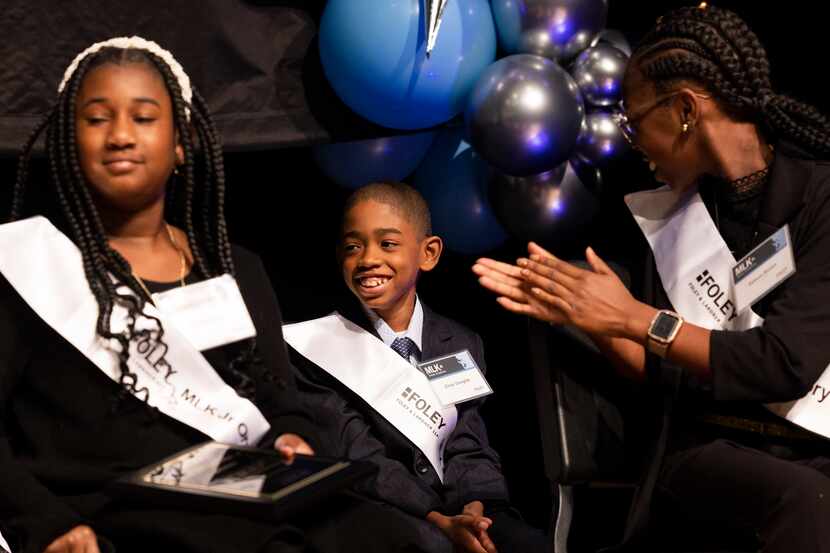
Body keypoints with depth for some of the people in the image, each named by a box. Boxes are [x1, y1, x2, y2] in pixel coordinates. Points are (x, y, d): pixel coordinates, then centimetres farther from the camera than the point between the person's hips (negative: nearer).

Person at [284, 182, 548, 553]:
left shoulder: (462, 345, 14)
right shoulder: (320, 345, 0)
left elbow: (468, 449, 6)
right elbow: (357, 457, -9)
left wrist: (475, 507, -16)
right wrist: (439, 521, -20)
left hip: (459, 511, 4)